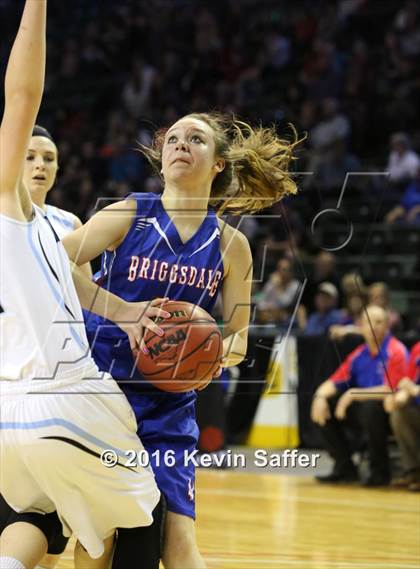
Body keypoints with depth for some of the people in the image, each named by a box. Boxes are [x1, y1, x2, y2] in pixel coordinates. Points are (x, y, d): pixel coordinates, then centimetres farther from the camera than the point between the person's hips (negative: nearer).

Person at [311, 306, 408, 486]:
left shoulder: (396, 352, -13)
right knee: (326, 404, -4)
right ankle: (345, 467, 3)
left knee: (371, 406, -37)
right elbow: (333, 383, 10)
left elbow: (390, 390, -24)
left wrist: (353, 394, -24)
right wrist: (320, 397, -13)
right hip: (362, 409, 7)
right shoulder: (359, 354, 6)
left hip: (389, 412, -7)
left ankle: (380, 470, -18)